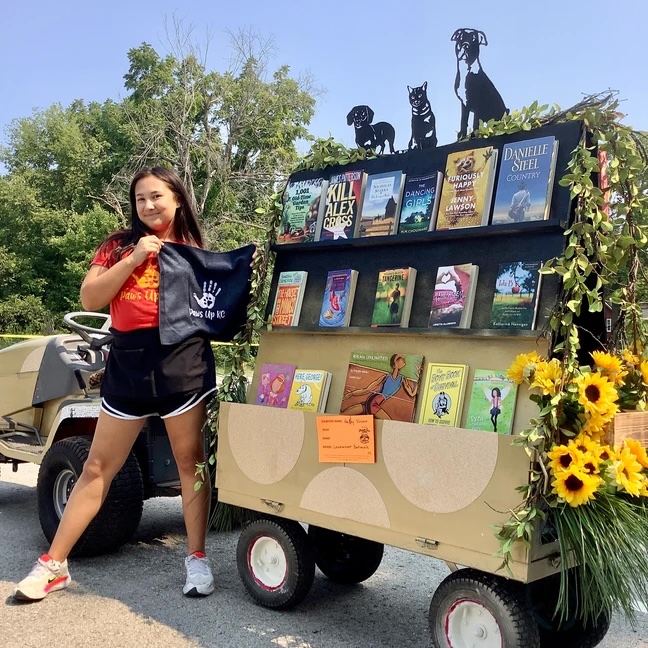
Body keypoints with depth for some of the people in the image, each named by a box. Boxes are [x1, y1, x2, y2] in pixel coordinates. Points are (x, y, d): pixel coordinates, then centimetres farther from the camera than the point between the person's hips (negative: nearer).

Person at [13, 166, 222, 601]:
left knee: (190, 461, 4)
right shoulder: (119, 245, 12)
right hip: (128, 362, 2)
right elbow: (89, 299, 0)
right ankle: (54, 564, 18)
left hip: (183, 361, -1)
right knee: (98, 467, 8)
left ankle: (197, 559, 17)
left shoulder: (194, 249, 10)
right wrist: (133, 259, -8)